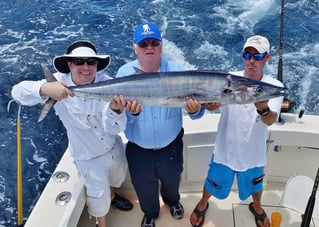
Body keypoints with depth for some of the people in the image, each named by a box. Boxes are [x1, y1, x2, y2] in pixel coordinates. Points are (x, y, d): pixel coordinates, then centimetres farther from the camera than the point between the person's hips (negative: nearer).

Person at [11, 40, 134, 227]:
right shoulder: (59, 83, -23)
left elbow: (114, 129, -27)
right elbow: (18, 91, -30)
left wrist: (115, 110, -51)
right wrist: (44, 88, -51)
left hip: (114, 146, 3)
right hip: (88, 155, -2)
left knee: (118, 175, 30)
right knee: (97, 192, 17)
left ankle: (111, 195, 67)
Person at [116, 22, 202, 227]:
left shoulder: (176, 70, -14)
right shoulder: (125, 73, -15)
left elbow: (194, 107, -13)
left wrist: (194, 109, -36)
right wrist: (131, 113, -37)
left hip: (171, 146, 1)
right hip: (139, 150, 0)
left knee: (172, 181, 29)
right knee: (145, 189, 22)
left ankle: (172, 201, 65)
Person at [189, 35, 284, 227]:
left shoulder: (274, 86, -15)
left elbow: (270, 120, -30)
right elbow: (210, 105, -28)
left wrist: (263, 108, -54)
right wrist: (210, 103, -53)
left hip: (253, 154, 1)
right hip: (225, 151, -1)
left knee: (254, 186, 27)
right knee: (213, 184, 21)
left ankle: (257, 207, 60)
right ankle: (203, 204, 53)